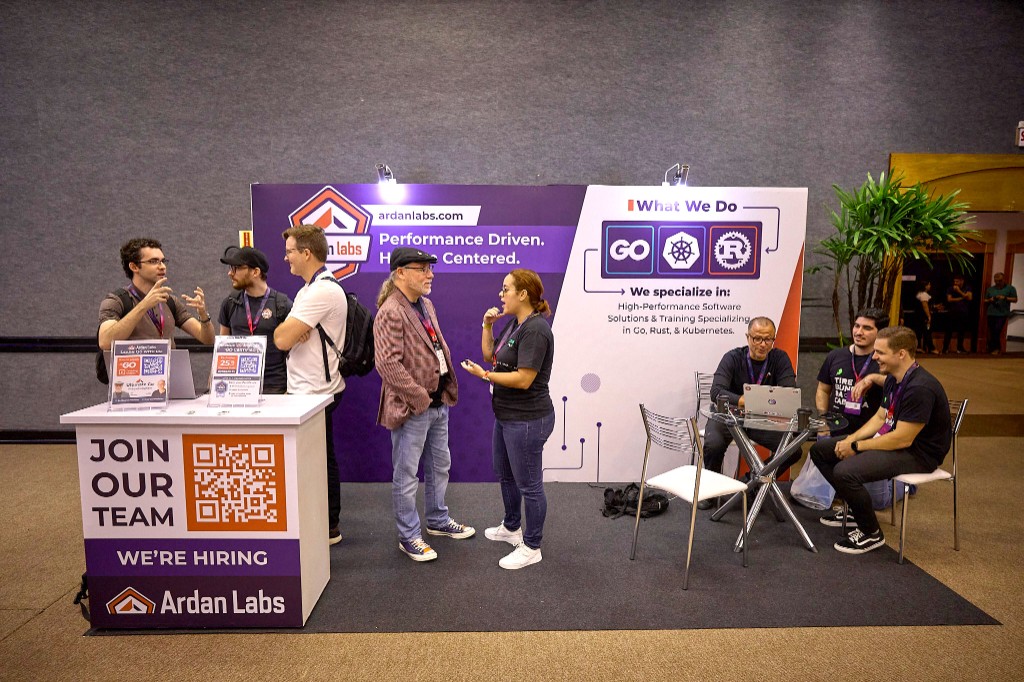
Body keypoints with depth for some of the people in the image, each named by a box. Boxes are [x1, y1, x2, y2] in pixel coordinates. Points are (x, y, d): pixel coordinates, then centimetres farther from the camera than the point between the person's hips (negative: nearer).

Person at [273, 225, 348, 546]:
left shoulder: (321, 291, -20)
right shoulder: (310, 288, 15)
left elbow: (281, 339, -25)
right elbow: (283, 336, 11)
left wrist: (287, 328, -3)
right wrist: (292, 329, -11)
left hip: (316, 391, -10)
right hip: (309, 388, 10)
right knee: (322, 459, 16)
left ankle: (326, 526, 12)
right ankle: (328, 524, 28)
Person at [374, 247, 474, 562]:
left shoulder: (426, 305, 10)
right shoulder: (391, 312, -18)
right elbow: (388, 364, -25)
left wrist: (446, 388, 10)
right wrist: (419, 398, -21)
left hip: (438, 403, 9)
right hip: (411, 408, -9)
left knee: (440, 466, 22)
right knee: (406, 476, 5)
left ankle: (437, 520, 40)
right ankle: (409, 536, 21)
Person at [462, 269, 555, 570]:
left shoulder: (535, 329, -23)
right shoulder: (514, 323, 8)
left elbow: (524, 379, -26)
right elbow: (490, 353, 16)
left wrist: (484, 375, -18)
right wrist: (487, 325, 3)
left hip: (527, 420, -10)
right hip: (507, 416, 10)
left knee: (528, 484, 4)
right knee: (505, 475, 24)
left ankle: (532, 547, 20)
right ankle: (511, 528, 43)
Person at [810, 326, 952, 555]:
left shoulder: (920, 388, -26)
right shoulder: (893, 379, 6)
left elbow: (902, 439, -27)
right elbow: (880, 417, 14)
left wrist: (856, 447, -18)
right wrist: (851, 439, -2)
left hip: (917, 453, -10)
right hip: (890, 438, 10)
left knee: (845, 471, -31)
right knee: (820, 450, 7)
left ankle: (871, 534, -7)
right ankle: (854, 508, 19)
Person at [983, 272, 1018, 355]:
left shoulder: (1010, 288, 5)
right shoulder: (990, 289, 14)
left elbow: (1015, 299, 1)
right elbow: (985, 301, 18)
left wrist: (1005, 298, -14)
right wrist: (990, 300, -3)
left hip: (1002, 314, -3)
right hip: (991, 314, 4)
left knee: (997, 331, -13)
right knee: (992, 332, 4)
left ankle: (996, 348, 1)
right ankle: (993, 348, 14)